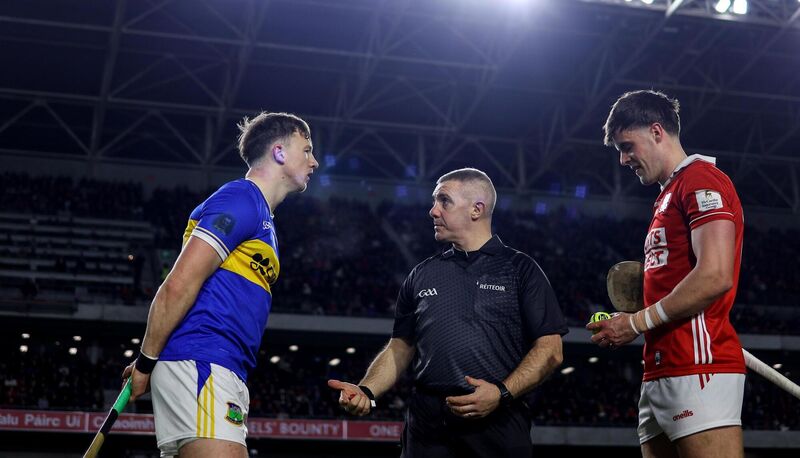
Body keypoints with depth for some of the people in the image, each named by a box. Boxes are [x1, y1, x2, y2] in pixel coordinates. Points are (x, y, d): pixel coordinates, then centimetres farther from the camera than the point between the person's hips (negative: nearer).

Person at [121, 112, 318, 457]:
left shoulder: (260, 215, 26)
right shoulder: (241, 198, -5)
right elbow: (179, 285, -12)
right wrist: (146, 361, -8)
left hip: (222, 375, 9)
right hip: (200, 364, -9)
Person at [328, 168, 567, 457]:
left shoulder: (520, 269, 4)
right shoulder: (422, 276, 14)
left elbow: (550, 350, -2)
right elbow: (400, 348, 15)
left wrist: (503, 393, -15)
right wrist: (366, 392, -2)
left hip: (498, 425, -3)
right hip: (428, 424, 3)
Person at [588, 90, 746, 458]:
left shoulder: (701, 179, -4)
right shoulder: (669, 196, 25)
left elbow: (715, 277, -17)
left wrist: (637, 322, -12)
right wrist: (635, 322, 10)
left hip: (697, 370, -10)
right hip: (661, 372, 10)